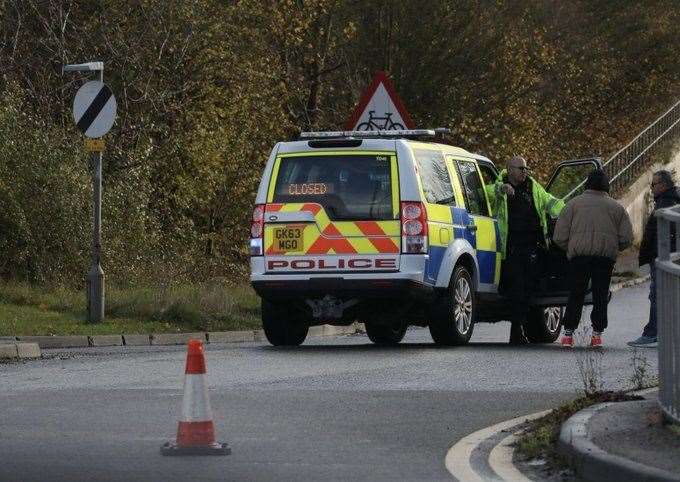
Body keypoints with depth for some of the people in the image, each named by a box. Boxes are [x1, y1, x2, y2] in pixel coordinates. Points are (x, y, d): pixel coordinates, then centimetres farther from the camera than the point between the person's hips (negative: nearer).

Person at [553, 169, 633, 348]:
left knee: (575, 295, 6)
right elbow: (627, 239, 6)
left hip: (579, 255, -1)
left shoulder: (574, 204, 4)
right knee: (601, 296, 9)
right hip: (606, 258, 1)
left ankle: (568, 333, 2)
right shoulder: (616, 207, 8)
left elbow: (559, 237, 2)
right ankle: (597, 334, 6)